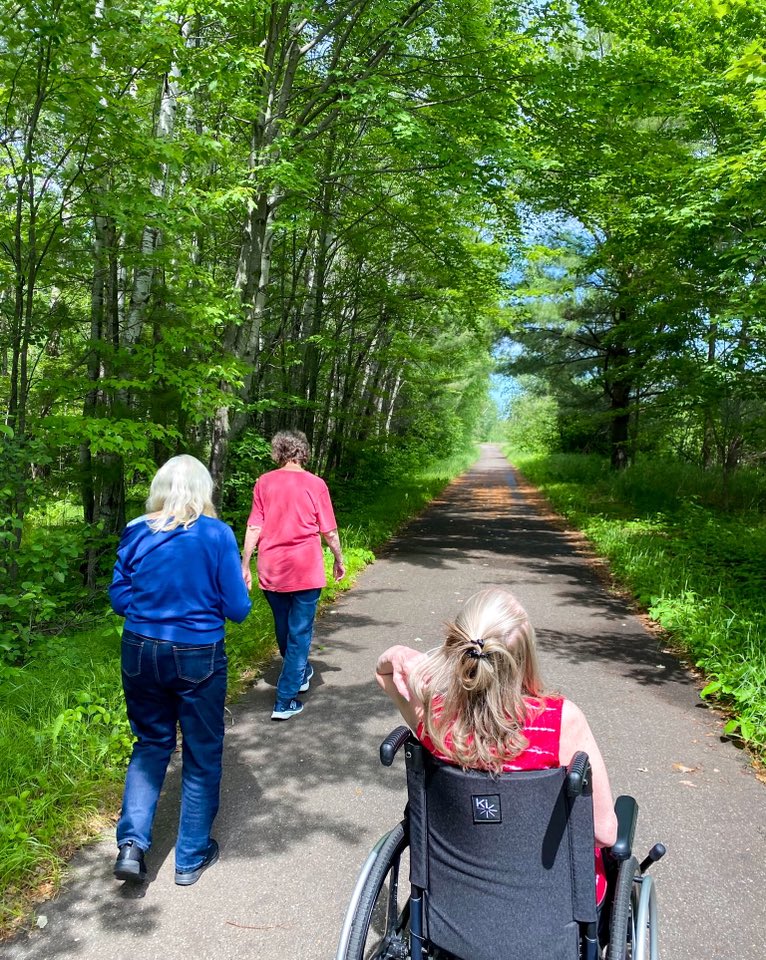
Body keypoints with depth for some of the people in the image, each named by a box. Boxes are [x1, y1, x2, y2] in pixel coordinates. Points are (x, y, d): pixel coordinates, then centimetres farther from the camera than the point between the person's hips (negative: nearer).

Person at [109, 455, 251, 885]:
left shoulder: (136, 533, -4)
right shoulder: (217, 534, -13)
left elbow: (120, 598, 4)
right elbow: (237, 609, -11)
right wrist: (229, 589, 10)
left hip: (141, 652, 3)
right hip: (198, 656, -3)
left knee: (151, 744, 24)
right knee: (202, 754, 15)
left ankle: (132, 843, 13)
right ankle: (192, 857, 28)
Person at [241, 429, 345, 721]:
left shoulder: (264, 483, -1)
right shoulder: (315, 484, -8)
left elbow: (254, 528, -3)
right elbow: (329, 531, -4)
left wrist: (245, 565, 4)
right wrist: (339, 560, 10)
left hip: (271, 571, 3)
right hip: (306, 571, -3)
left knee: (283, 629, 22)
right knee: (299, 632, 7)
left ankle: (301, 673, 44)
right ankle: (285, 701, 7)